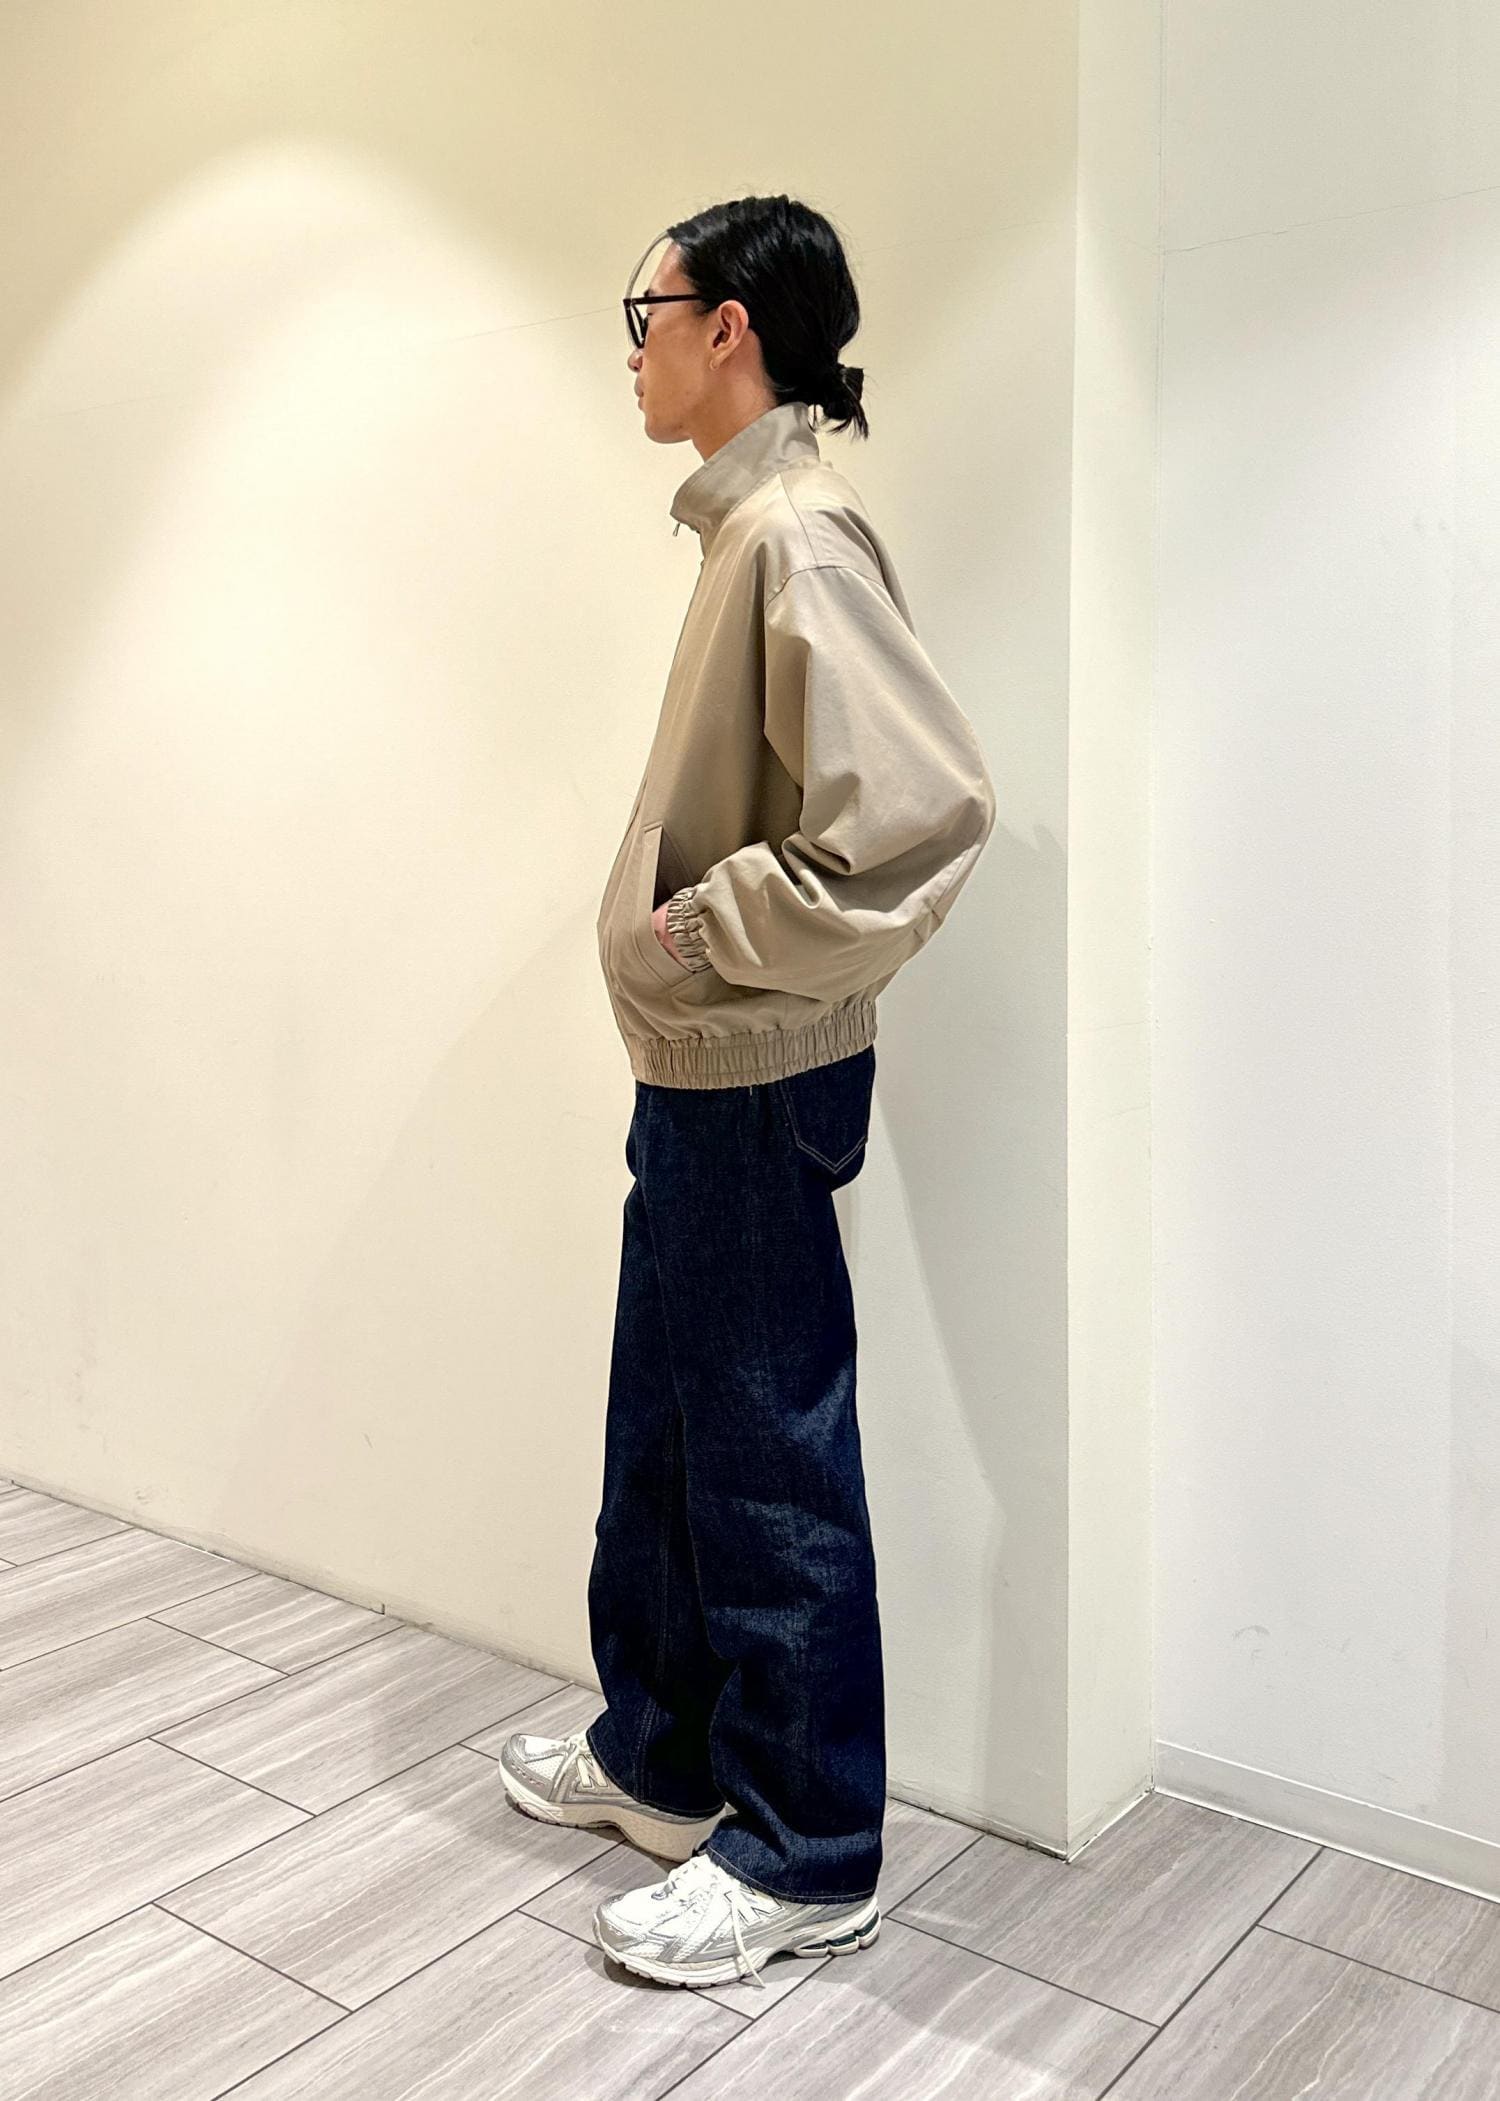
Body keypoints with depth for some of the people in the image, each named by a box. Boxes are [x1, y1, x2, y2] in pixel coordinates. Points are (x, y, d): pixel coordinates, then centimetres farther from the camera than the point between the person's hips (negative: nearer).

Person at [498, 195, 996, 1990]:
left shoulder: (798, 531, -17)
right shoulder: (745, 522, 12)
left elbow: (924, 806, -29)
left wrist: (702, 938, -20)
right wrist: (675, 935, 8)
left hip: (757, 1081, -10)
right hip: (699, 1070, 10)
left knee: (770, 1459, 3)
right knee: (664, 1427, 20)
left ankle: (808, 1857, 22)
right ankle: (662, 1755, 39)